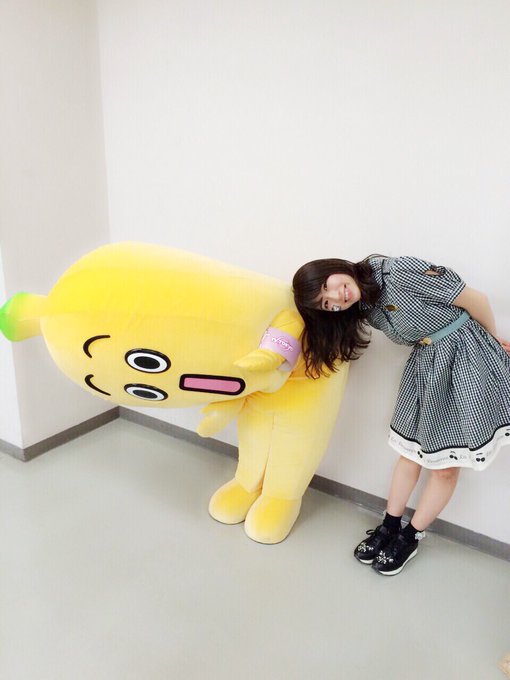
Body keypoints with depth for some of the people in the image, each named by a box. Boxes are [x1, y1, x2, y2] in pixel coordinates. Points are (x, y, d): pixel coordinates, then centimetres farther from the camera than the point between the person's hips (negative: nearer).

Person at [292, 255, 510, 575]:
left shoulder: (400, 272, -26)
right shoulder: (365, 309, -3)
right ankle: (390, 526, 30)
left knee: (446, 464, 4)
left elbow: (475, 299, -15)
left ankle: (411, 537, 22)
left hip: (467, 355, -5)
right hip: (426, 365, 6)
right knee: (411, 451, 13)